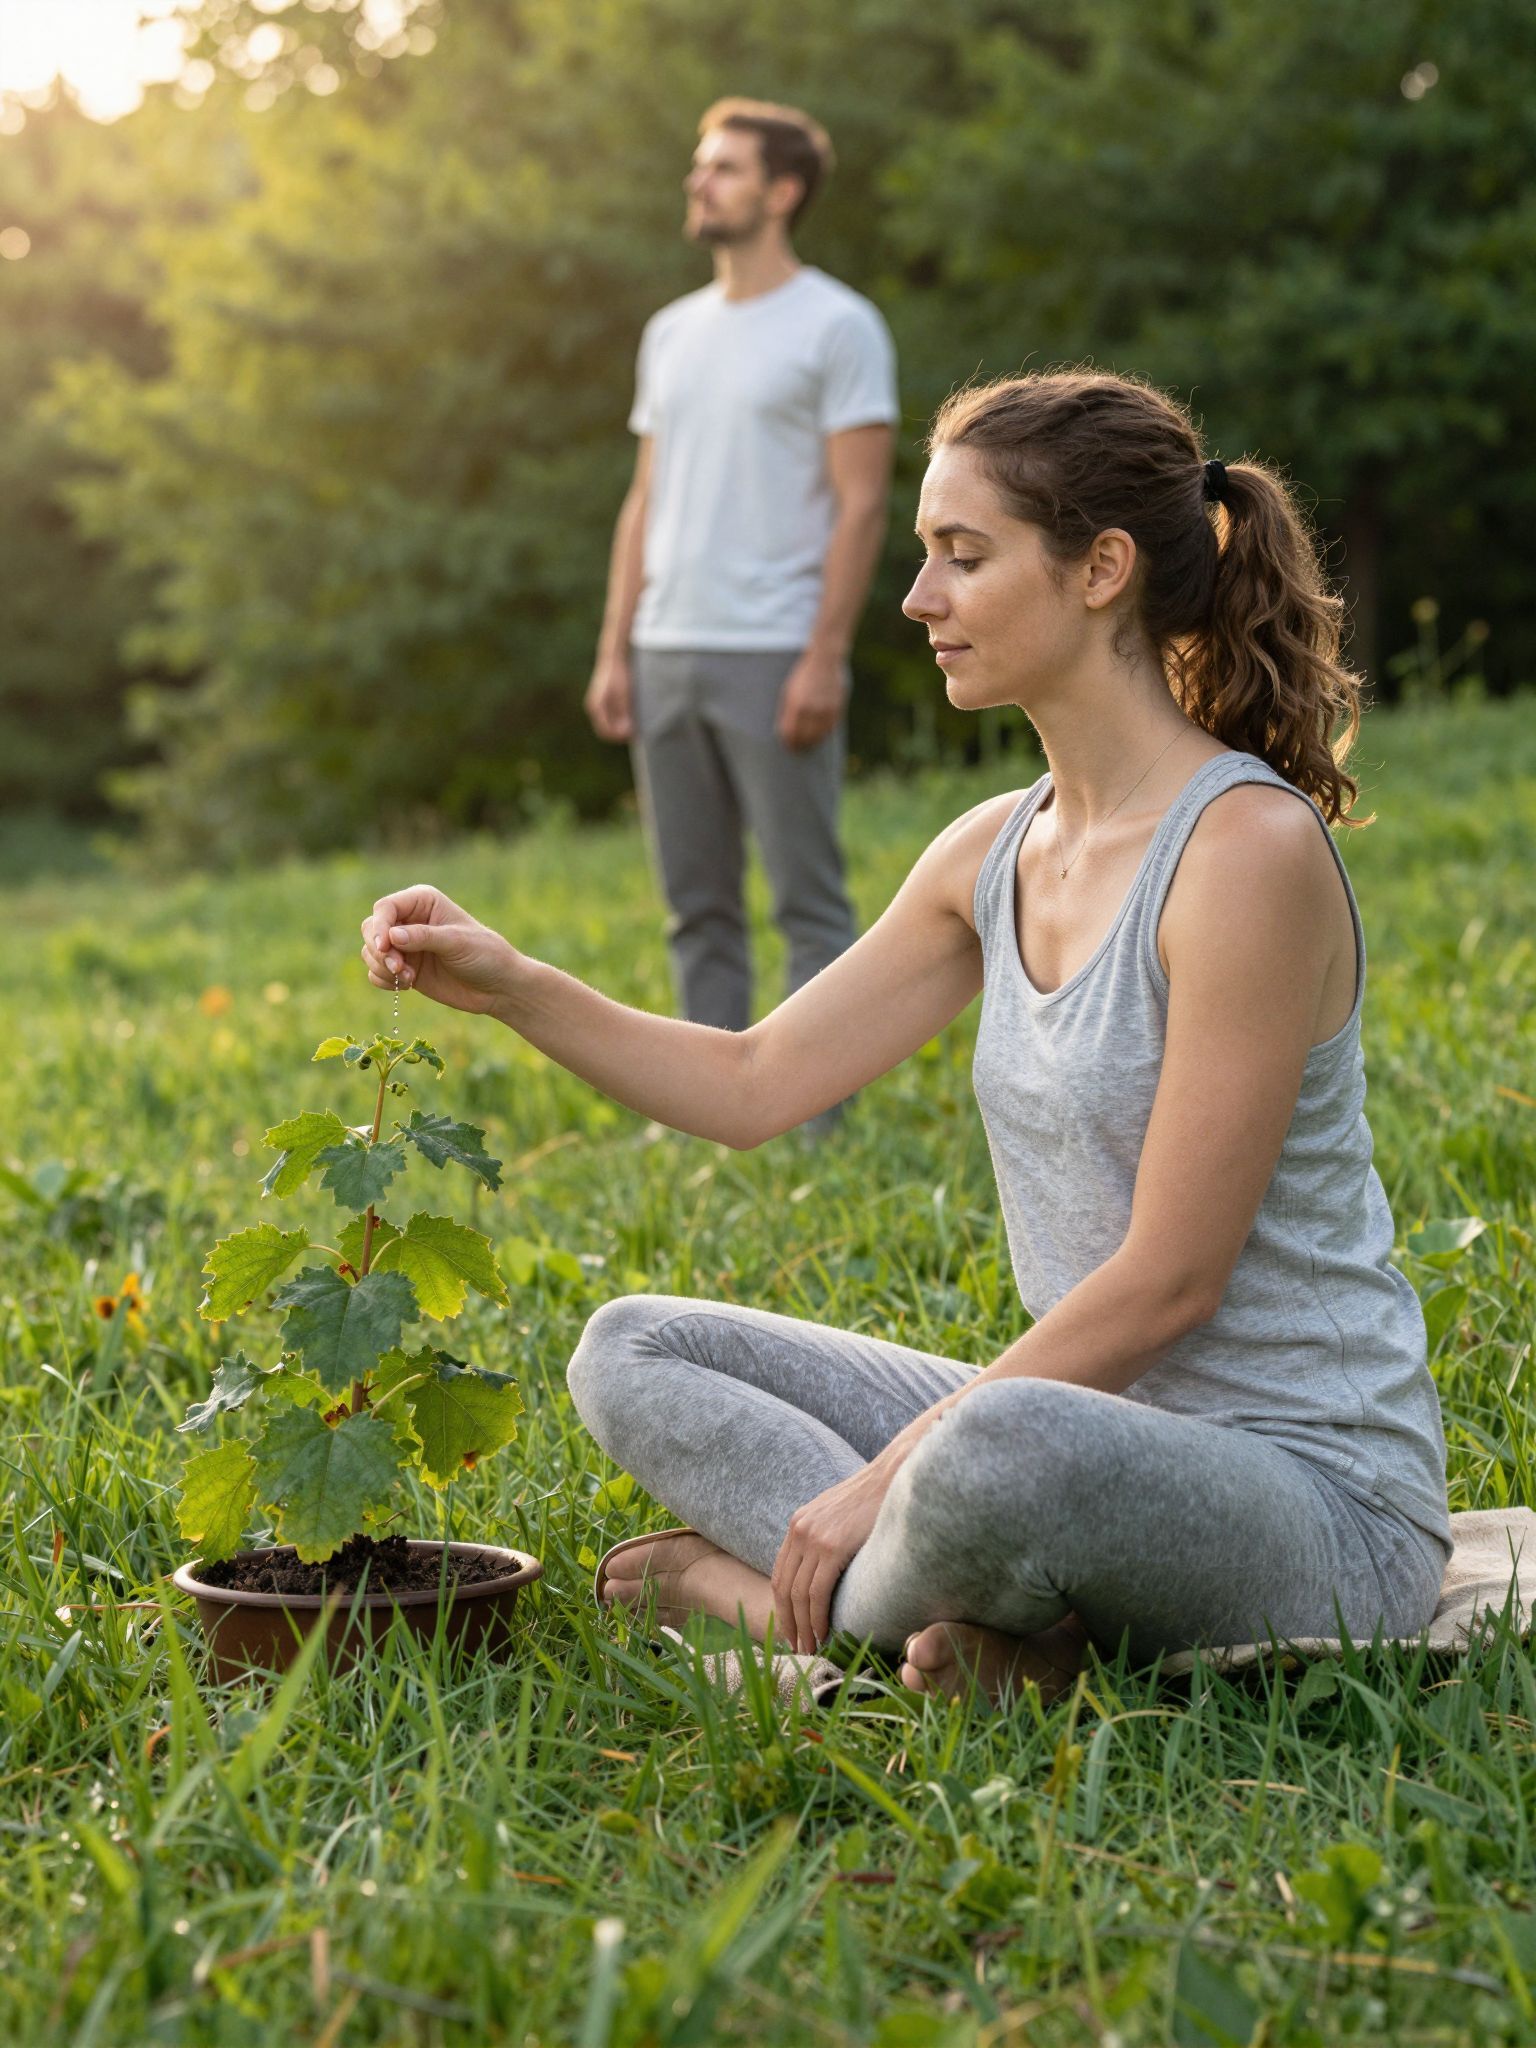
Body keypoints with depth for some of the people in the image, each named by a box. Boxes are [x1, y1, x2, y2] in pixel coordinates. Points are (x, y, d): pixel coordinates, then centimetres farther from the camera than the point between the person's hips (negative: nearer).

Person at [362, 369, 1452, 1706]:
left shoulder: (1249, 848, -19)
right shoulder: (996, 855, 7)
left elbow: (1167, 1281, -20)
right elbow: (756, 1084, 12)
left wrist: (889, 1474, -16)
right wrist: (512, 986, 0)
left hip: (1319, 1498, -8)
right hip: (1092, 1429, 9)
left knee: (1004, 1452, -41)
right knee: (634, 1353, 6)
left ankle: (775, 1594, -9)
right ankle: (967, 1617, -13)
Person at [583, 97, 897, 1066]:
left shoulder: (837, 325, -4)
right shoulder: (672, 331, 17)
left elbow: (862, 505, -9)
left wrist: (824, 658, -16)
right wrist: (614, 651, 10)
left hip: (774, 658, -7)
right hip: (667, 652, 7)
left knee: (809, 899, -2)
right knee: (698, 908, 10)